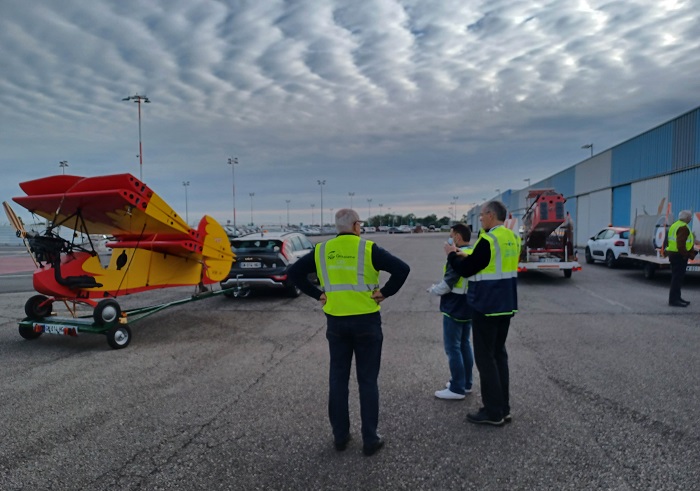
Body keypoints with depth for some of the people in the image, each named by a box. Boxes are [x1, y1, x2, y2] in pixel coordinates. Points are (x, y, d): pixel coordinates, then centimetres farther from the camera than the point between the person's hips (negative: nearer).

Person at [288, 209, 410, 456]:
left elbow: (294, 272, 5)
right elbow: (402, 269, -17)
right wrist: (385, 292, -7)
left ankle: (340, 435, 21)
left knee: (338, 379, 13)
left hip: (336, 322, 3)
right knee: (367, 381, 6)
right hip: (366, 321, -3)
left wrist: (317, 294, 4)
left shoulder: (322, 251, 3)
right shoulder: (368, 249, -9)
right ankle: (370, 439, 13)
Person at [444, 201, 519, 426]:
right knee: (499, 354, 16)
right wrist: (466, 257, 14)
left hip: (486, 307, -9)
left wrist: (452, 255, 5)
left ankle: (493, 412, 6)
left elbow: (466, 270, -13)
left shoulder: (488, 240, -19)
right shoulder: (512, 238, 8)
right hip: (505, 305, 9)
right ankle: (503, 408, 22)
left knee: (485, 357, 1)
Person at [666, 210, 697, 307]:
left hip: (673, 254, 10)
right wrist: (685, 255, -17)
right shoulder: (683, 228, -16)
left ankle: (676, 298, 24)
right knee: (677, 278, -7)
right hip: (679, 256, -10)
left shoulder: (674, 225, 16)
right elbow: (681, 244, -25)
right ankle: (674, 300, -6)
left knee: (676, 277, 16)